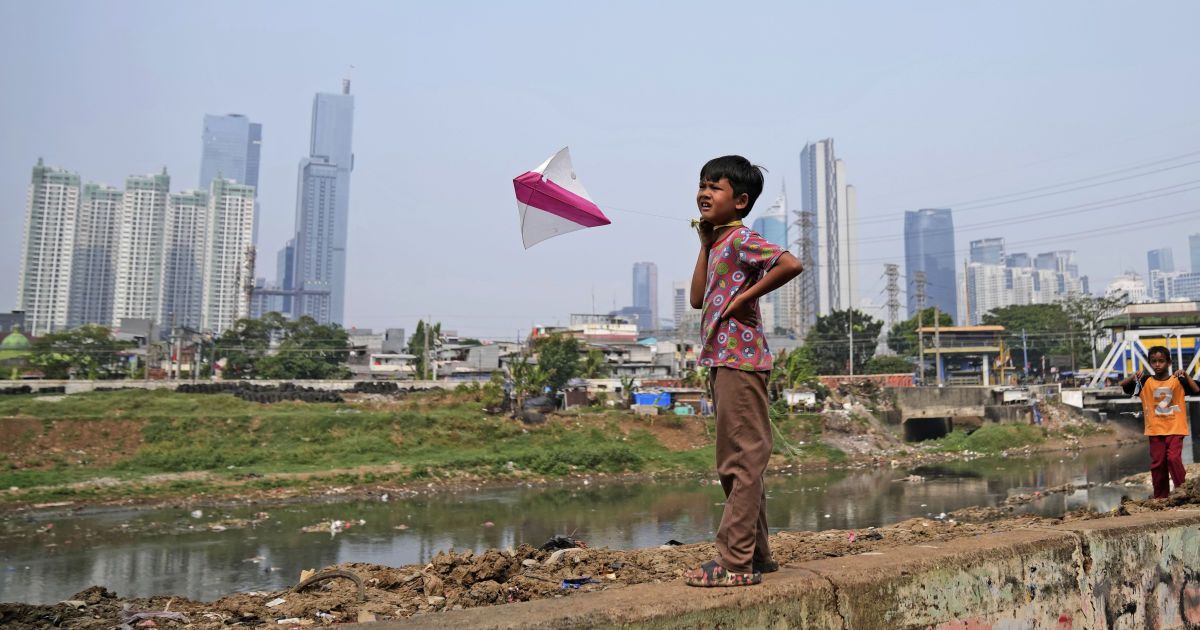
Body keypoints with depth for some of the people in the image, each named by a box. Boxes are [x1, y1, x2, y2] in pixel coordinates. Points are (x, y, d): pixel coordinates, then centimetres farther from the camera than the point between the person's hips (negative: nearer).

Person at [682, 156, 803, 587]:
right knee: (736, 463, 15)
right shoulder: (720, 243, 17)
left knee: (743, 461, -5)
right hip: (722, 360, 11)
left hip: (740, 360, -11)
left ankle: (736, 561, 1)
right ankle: (756, 554, 25)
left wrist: (745, 296, -19)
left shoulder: (741, 238, -10)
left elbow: (790, 264, -26)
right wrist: (705, 243, 12)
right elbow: (697, 299, 12)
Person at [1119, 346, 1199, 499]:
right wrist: (1133, 376, -18)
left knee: (1174, 458, -15)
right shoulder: (1145, 381, 1)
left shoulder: (1178, 380, -1)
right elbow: (1123, 386, -3)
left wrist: (1186, 375, -19)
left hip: (1175, 429, -2)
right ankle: (1160, 497, 16)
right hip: (1155, 430, 2)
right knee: (1157, 463, 6)